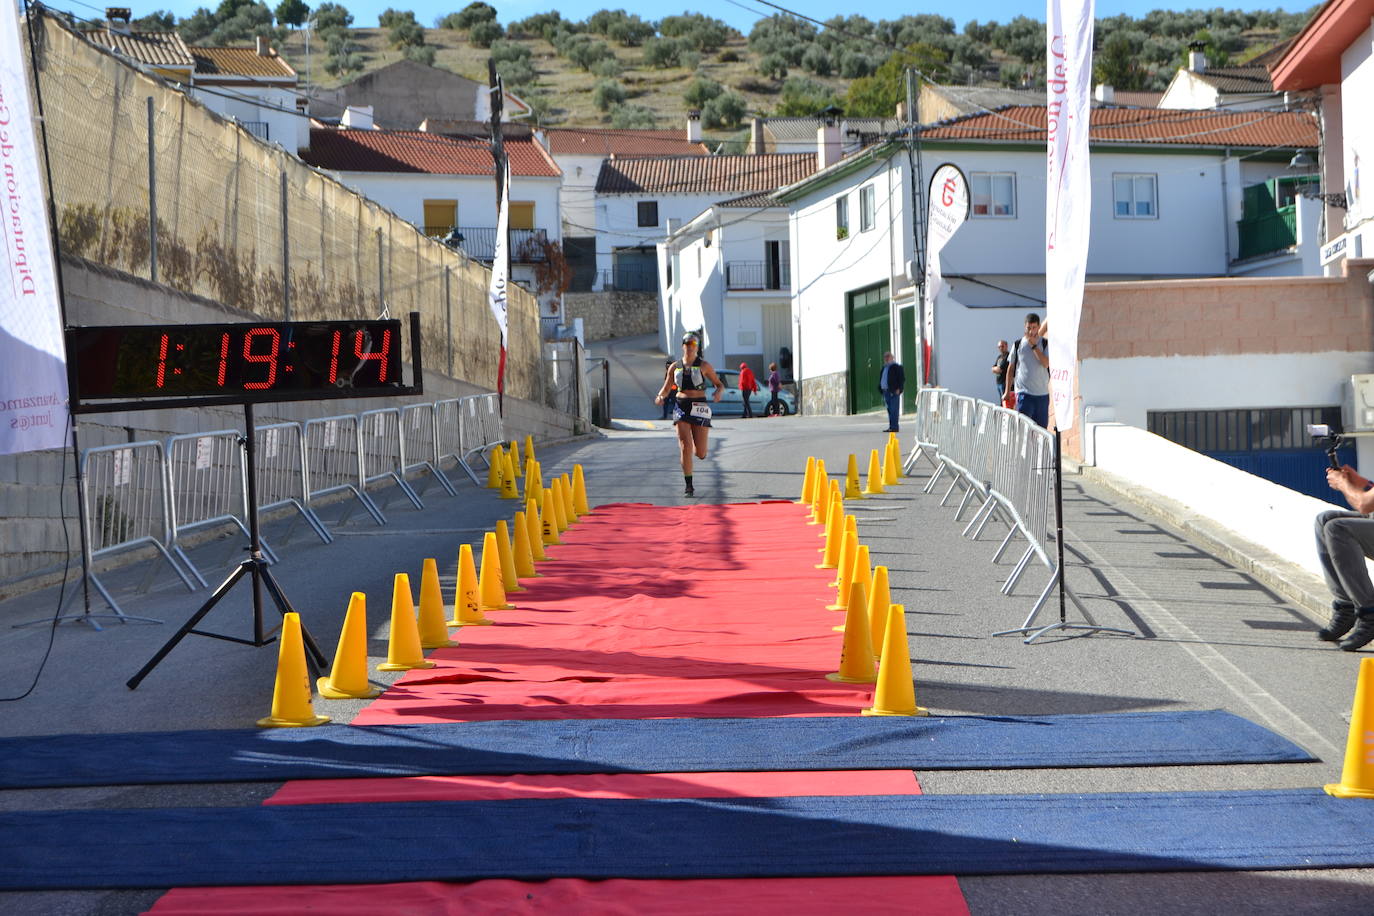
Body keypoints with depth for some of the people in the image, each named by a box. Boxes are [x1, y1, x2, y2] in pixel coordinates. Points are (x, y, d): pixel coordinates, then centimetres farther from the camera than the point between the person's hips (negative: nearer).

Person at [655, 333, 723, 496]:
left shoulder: (704, 365, 3)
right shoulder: (675, 367, 9)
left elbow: (720, 385, 6)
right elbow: (666, 388, 14)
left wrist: (718, 393, -16)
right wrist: (660, 397, -8)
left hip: (699, 407, -1)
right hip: (681, 406, 1)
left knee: (700, 453, -2)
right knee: (685, 448, -12)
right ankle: (688, 486, -4)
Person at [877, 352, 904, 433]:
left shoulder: (896, 367, -3)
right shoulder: (884, 367, 21)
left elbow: (902, 378, -8)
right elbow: (881, 379, 26)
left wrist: (898, 389, -15)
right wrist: (881, 389, 16)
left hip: (894, 392, -8)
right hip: (886, 391, 8)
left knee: (894, 410, -10)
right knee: (889, 410, 9)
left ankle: (894, 427, -11)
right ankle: (891, 427, 11)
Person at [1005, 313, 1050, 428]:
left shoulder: (1045, 344, 4)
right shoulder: (1018, 345, 4)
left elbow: (1046, 363, -12)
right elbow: (1011, 368, 10)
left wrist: (1034, 345, -13)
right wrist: (1007, 391, 9)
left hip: (1042, 393, 1)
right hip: (1024, 392, -1)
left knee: (1042, 426, 5)